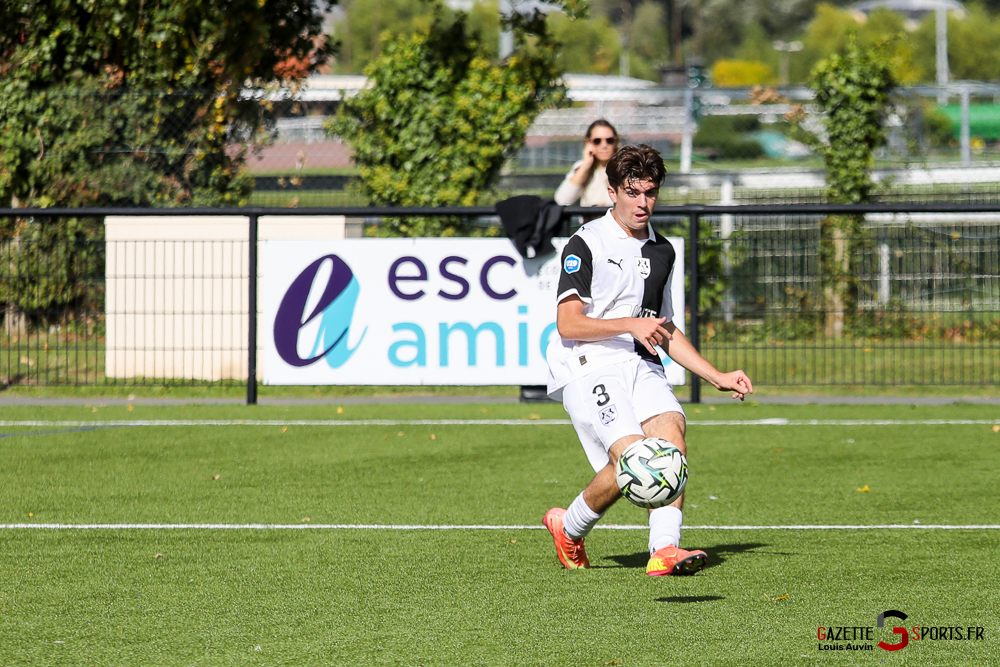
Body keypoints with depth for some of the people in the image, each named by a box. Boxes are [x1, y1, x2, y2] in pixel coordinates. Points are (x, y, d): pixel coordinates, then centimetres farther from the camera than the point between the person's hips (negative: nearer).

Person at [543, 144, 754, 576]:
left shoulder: (661, 252, 20)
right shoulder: (586, 244, -2)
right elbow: (568, 323, -11)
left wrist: (717, 377, 21)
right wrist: (630, 324, -21)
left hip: (639, 364, 6)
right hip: (588, 367, -6)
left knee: (671, 432, -23)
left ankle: (665, 550, -32)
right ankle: (568, 527, 4)